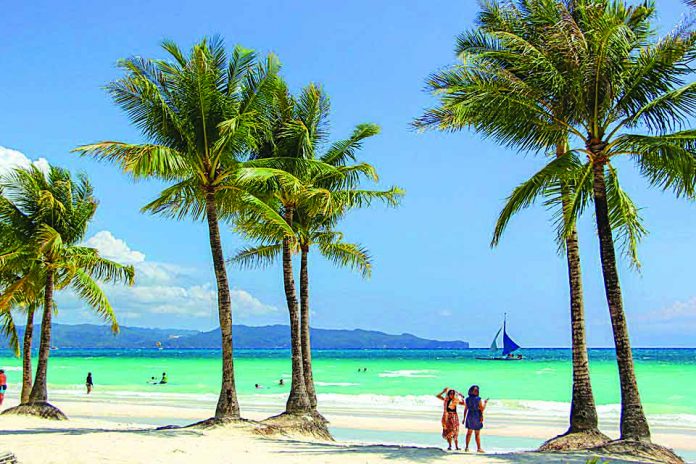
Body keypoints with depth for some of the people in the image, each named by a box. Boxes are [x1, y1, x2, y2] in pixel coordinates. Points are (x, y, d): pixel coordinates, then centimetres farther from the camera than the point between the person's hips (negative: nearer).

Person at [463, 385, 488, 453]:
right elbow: (482, 409, -12)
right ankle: (479, 448, 6)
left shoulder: (467, 399, -1)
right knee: (477, 434, 3)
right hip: (477, 417, -4)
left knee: (469, 432, 12)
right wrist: (485, 403, 4)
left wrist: (464, 418, 11)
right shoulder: (478, 399, -14)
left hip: (469, 416, 4)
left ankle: (467, 447, 14)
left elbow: (465, 409, 3)